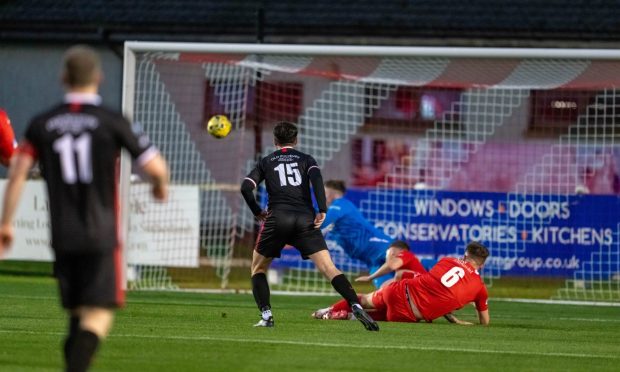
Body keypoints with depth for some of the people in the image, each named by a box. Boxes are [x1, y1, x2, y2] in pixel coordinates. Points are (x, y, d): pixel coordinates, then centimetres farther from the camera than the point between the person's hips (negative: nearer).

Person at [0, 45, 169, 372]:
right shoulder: (111, 122, -5)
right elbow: (156, 167, -5)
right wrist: (161, 186, 18)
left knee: (78, 317, 16)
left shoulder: (42, 124, 4)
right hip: (102, 235, -4)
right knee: (99, 316, -6)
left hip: (63, 236, 4)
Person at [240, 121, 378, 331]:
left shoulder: (266, 162, 20)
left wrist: (258, 212, 19)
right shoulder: (305, 159, 19)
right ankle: (355, 306, -27)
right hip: (305, 219, 0)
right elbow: (316, 178, -3)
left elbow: (245, 187, 7)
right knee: (329, 268, -8)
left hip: (277, 218, 0)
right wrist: (322, 210, -7)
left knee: (258, 268, 18)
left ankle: (266, 315, 2)